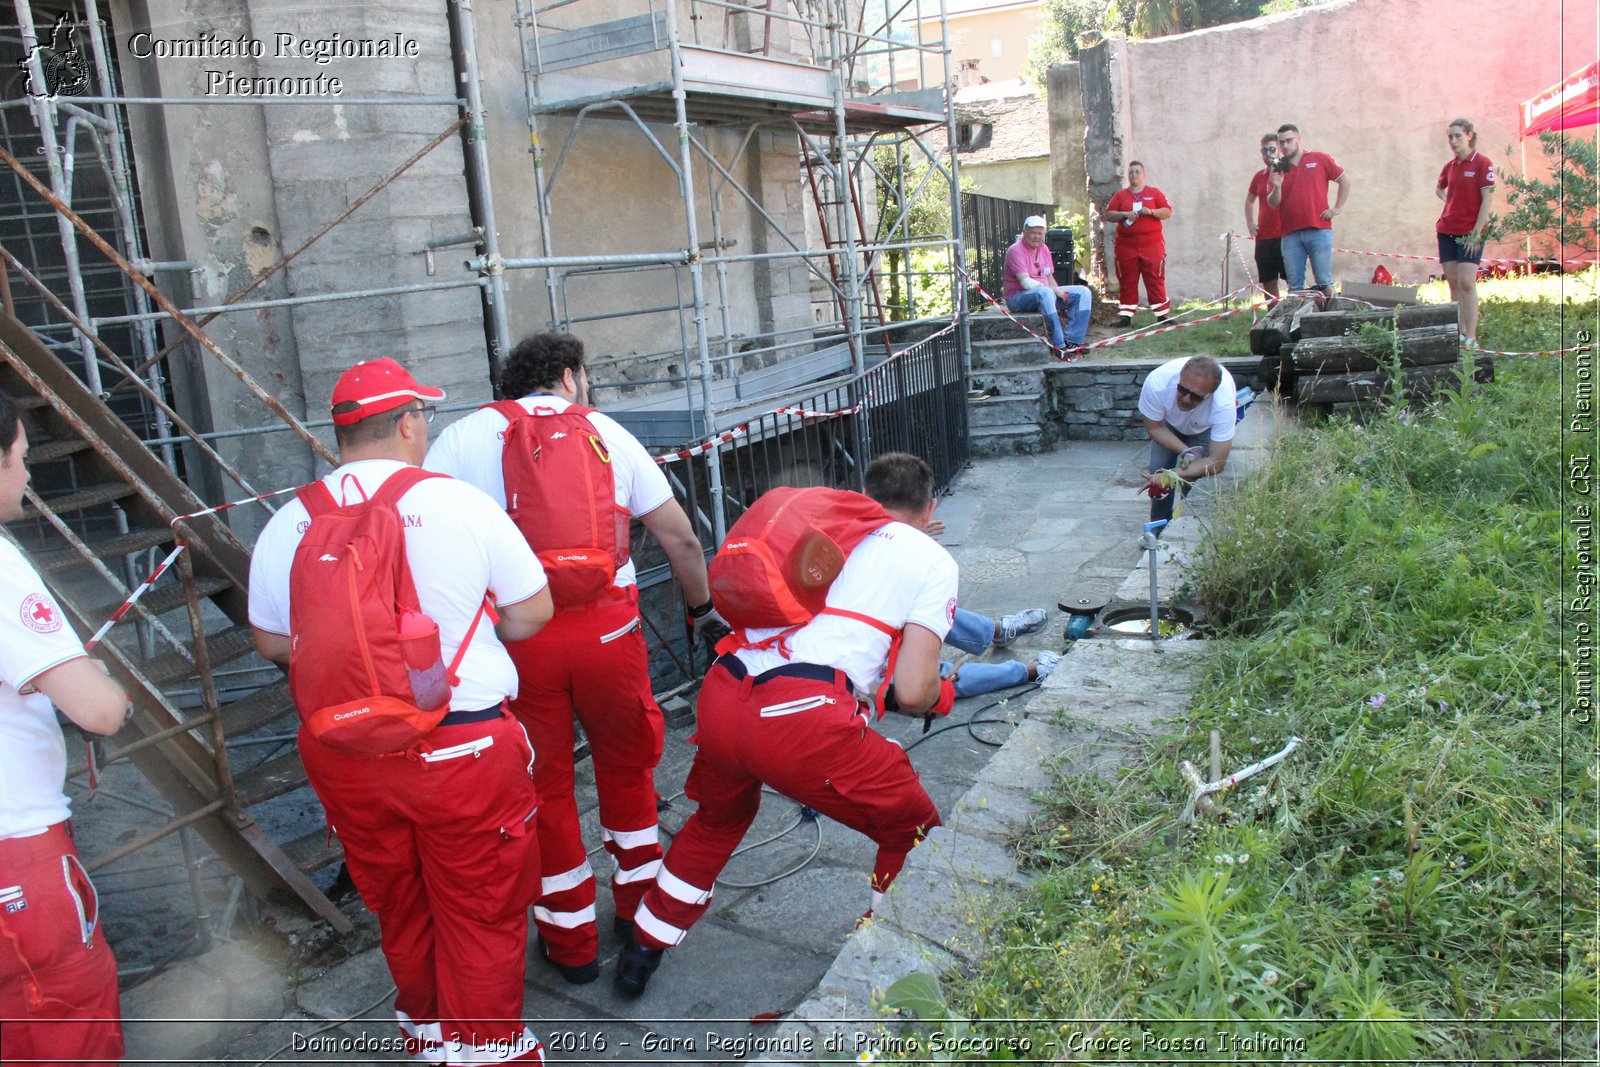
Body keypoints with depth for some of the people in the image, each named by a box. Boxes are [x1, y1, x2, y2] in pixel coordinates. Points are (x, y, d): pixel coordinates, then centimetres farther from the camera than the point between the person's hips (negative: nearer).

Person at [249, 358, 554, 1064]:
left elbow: (272, 642, 7)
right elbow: (531, 615, -7)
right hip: (464, 746, -4)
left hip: (345, 754, 4)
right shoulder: (462, 503, -13)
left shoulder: (289, 524, -4)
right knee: (481, 911, 14)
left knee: (397, 905, 25)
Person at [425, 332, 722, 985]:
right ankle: (642, 900, 37)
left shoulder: (465, 436, 9)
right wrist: (703, 611, 24)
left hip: (513, 632, -1)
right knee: (625, 762, 23)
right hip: (606, 624, 1)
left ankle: (571, 942, 26)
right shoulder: (607, 433, 12)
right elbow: (680, 538, 11)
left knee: (544, 783, 14)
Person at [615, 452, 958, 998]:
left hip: (719, 700, 6)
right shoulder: (932, 559, 12)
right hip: (802, 718, -6)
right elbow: (912, 692, 2)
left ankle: (641, 953, 47)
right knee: (912, 829, 19)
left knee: (719, 817, 36)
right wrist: (938, 695, 26)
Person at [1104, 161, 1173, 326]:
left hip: (1152, 245, -1)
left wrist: (1151, 211, -13)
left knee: (1155, 280, -2)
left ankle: (1162, 314, 1)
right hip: (1126, 246, 1)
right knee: (1127, 281, 1)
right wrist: (1124, 214, -12)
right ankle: (1126, 315, 5)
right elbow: (1109, 214, 4)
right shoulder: (1120, 195, 12)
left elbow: (1168, 212, 4)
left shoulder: (1154, 193, 9)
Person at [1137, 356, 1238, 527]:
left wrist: (1172, 476, -47)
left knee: (1194, 478, -16)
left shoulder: (1224, 403, -45)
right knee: (1157, 470, -10)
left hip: (1206, 428, -1)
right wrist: (1186, 452, -32)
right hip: (1169, 421, 2)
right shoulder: (1156, 383, -42)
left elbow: (1217, 462, -39)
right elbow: (1155, 427, -21)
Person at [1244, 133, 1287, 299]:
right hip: (1263, 238, 5)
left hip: (1286, 236, -5)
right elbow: (1250, 200, 30)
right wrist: (1250, 223, 18)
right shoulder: (1259, 176, 14)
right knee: (1268, 284, 8)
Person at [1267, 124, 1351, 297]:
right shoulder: (1277, 170, 13)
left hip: (1319, 230, -2)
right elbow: (1272, 204, 7)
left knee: (1324, 282, -5)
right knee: (1294, 286, 0)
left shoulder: (1320, 159, 8)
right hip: (1290, 235, 2)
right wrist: (1277, 187, -12)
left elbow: (1345, 179, 12)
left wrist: (1338, 208, 6)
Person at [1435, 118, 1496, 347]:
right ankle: (1459, 332, 12)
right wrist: (1449, 201, 12)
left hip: (1470, 232, -6)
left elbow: (1487, 199, -11)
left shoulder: (1482, 163, -7)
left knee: (1466, 283, -12)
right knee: (1453, 283, 6)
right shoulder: (1450, 166, 11)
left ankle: (1471, 338, -12)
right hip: (1447, 230, 6)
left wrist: (1476, 232, -15)